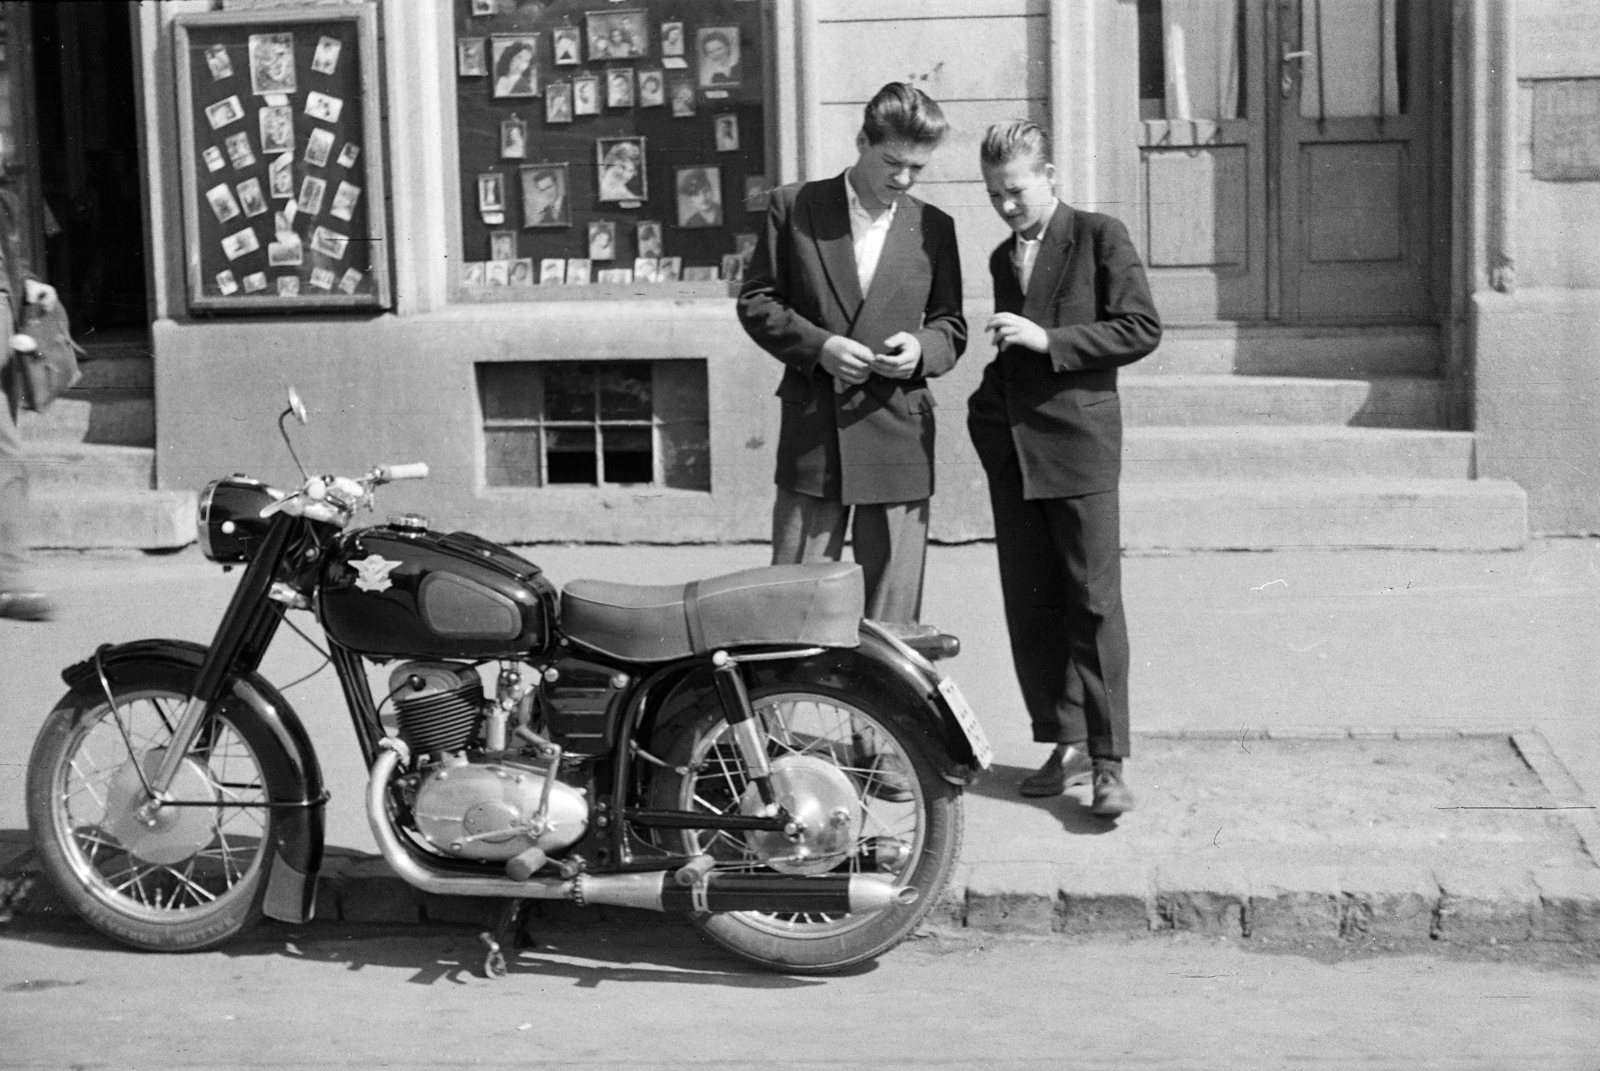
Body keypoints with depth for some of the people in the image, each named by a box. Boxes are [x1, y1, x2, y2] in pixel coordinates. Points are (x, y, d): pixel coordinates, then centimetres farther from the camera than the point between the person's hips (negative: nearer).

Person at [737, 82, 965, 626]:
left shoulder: (934, 227, 10)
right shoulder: (793, 207, 4)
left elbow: (951, 325, 15)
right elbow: (755, 300, 4)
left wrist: (921, 349, -8)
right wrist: (816, 345, -12)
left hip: (898, 437, 1)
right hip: (811, 433, -1)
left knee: (891, 618, 3)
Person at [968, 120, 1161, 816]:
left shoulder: (1100, 236, -2)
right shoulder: (1003, 258, 17)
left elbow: (1141, 329, -9)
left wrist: (1048, 339, -15)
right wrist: (987, 403, 10)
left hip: (1079, 439, -6)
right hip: (1010, 447, 6)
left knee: (1094, 603, -6)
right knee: (1028, 606, 6)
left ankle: (1109, 762, -4)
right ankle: (1066, 744, 15)